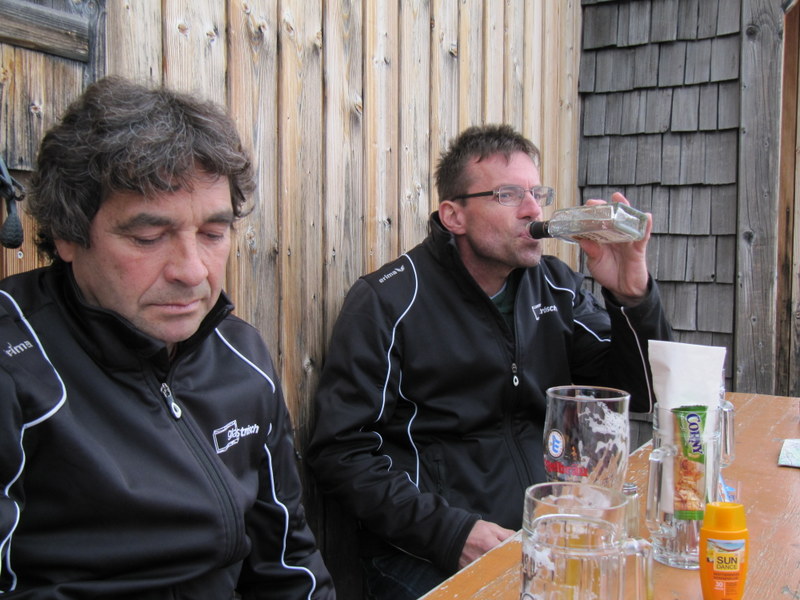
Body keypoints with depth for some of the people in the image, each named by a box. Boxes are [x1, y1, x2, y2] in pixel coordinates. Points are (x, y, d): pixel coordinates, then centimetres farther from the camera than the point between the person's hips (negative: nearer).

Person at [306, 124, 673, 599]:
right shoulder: (389, 301, -7)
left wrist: (634, 297, -8)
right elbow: (342, 450, -10)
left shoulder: (556, 285, 7)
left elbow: (643, 393, 9)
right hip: (429, 556, -5)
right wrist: (450, 530, -19)